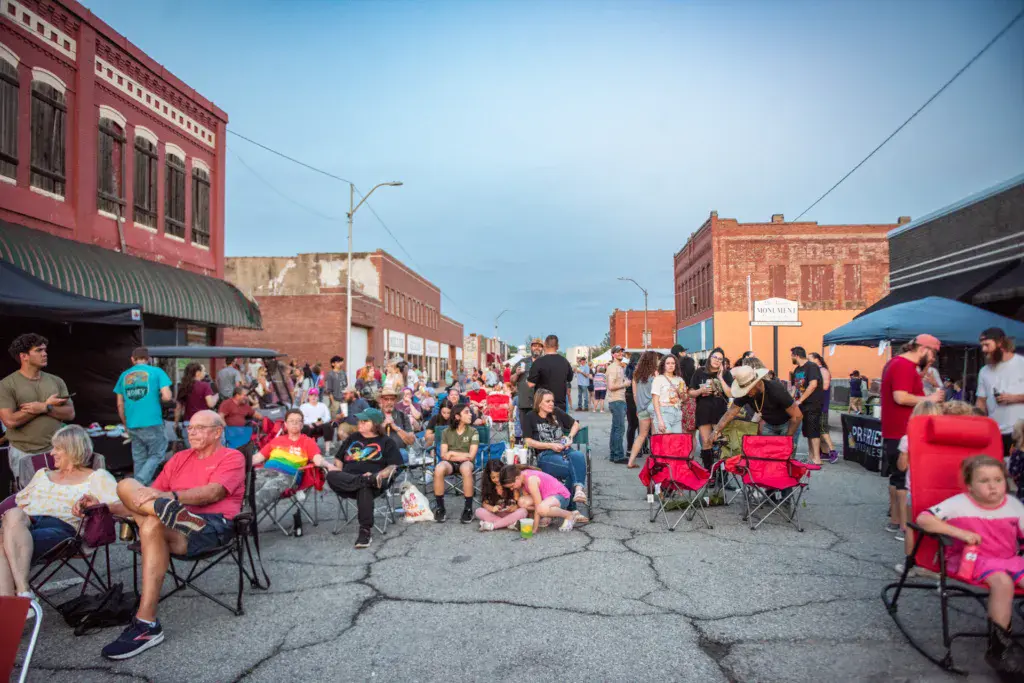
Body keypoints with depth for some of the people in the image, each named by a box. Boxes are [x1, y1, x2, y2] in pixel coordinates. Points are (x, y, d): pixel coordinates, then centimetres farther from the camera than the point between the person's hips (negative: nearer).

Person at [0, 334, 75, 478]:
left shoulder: (56, 381, 5)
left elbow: (70, 414, 1)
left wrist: (45, 408, -16)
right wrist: (47, 405, -12)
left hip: (56, 450, 3)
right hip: (24, 453, -3)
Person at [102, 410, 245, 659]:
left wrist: (168, 496, -21)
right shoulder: (180, 458, 30)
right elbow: (154, 490, 19)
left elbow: (213, 493, -9)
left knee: (152, 525, -34)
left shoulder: (232, 457, 9)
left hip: (213, 525, -5)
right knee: (127, 485, -16)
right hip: (178, 525, 6)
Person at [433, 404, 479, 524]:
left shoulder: (473, 431, 3)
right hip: (450, 463, 1)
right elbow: (444, 455, 1)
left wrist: (452, 453, -5)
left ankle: (468, 509, -26)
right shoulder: (447, 432, 7)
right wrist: (462, 454, -8)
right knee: (438, 469, -35)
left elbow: (471, 456, -5)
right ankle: (440, 508, -20)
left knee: (466, 469, -40)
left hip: (466, 462, -1)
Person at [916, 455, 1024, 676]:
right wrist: (960, 533, -24)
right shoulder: (958, 504, -11)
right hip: (975, 559, -5)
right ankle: (999, 647, -19)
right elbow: (923, 519, -19)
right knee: (1003, 581, -33)